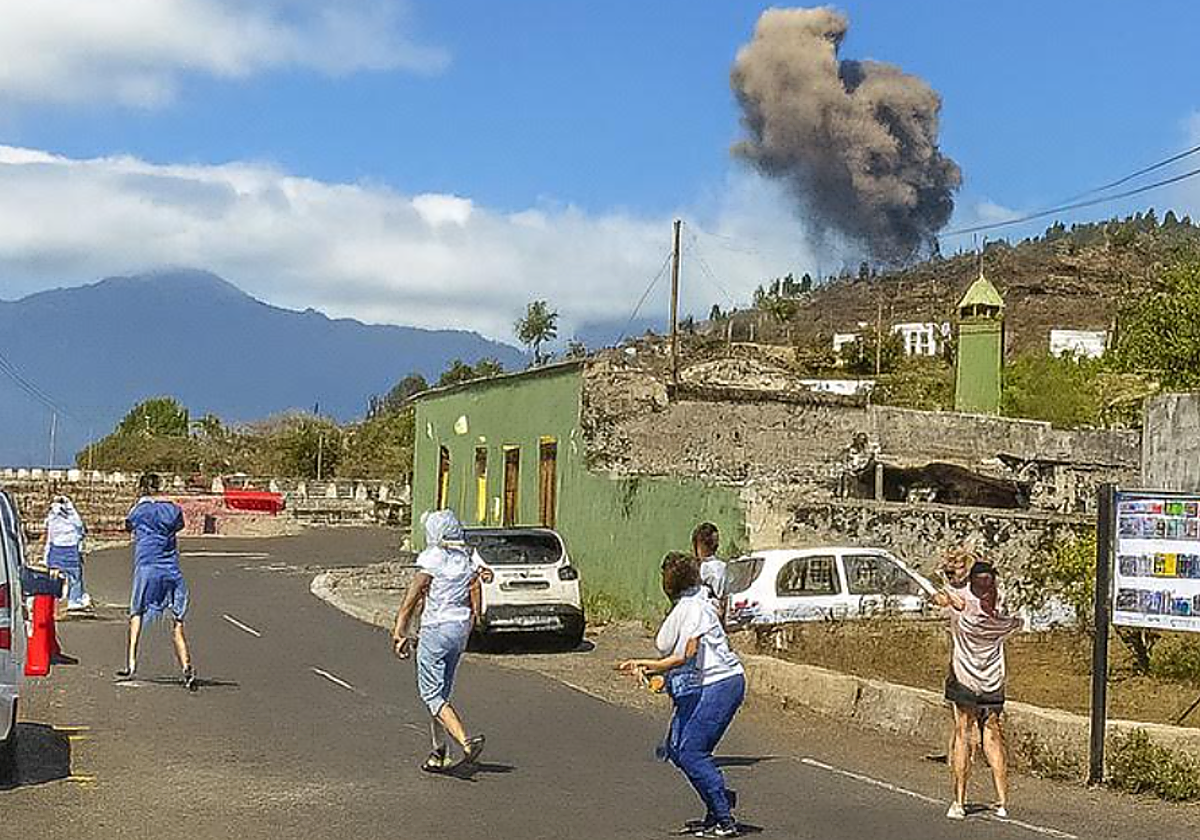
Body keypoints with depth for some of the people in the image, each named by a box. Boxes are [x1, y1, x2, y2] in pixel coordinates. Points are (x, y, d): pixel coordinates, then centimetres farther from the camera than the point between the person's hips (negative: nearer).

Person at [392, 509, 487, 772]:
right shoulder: (469, 560, 8)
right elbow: (476, 607, 10)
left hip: (436, 628, -7)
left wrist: (399, 632, -6)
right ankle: (438, 754, 18)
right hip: (460, 628, 7)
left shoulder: (432, 558, -11)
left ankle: (465, 741, -23)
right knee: (441, 692, 16)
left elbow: (412, 599, -10)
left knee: (432, 694, -5)